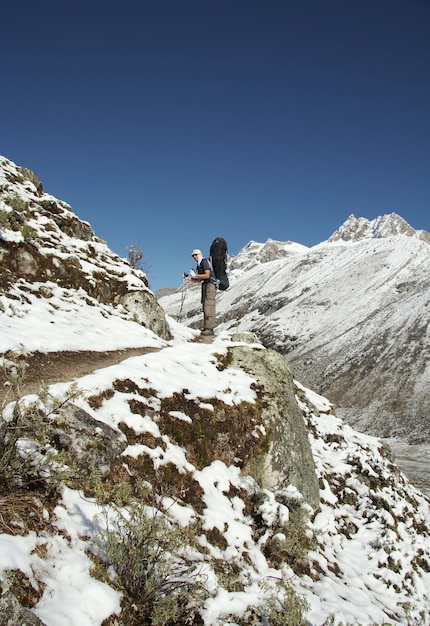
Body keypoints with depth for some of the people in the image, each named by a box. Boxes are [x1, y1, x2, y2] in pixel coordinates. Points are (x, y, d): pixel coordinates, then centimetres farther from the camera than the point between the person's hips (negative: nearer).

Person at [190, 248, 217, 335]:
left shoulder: (205, 261, -6)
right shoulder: (199, 265, 20)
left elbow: (207, 275, -19)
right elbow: (199, 280, 19)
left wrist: (195, 275, -13)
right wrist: (189, 278, 8)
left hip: (210, 284, -10)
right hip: (205, 286, 10)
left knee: (209, 307, -16)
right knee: (205, 308, 5)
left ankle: (210, 329, -20)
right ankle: (206, 328, 4)